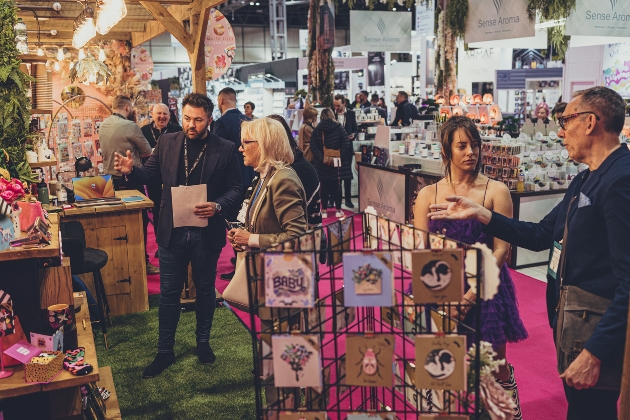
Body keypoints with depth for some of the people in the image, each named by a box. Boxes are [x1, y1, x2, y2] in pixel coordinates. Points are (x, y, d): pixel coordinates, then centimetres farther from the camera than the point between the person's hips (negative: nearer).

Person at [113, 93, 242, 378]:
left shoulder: (225, 149, -6)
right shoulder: (167, 143, 1)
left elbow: (235, 189, -6)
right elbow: (149, 174, 7)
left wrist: (218, 206, -24)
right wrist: (131, 170, -14)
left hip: (207, 232, -1)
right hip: (173, 232, 2)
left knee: (205, 288, 16)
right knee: (169, 293, 10)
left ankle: (203, 342, 36)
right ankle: (165, 352, 23)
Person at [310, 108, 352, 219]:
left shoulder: (316, 129, 2)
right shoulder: (339, 128, -2)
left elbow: (313, 146, -7)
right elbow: (346, 143, -9)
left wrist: (321, 157, -11)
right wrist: (340, 156, -7)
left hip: (322, 164, 1)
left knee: (324, 187, 7)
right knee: (337, 187, 6)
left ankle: (324, 211, 8)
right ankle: (338, 210, 11)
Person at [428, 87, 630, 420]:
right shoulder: (585, 181, 11)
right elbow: (541, 236, 13)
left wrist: (595, 353, -25)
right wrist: (480, 215, 7)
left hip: (600, 328, -9)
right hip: (570, 318, 10)